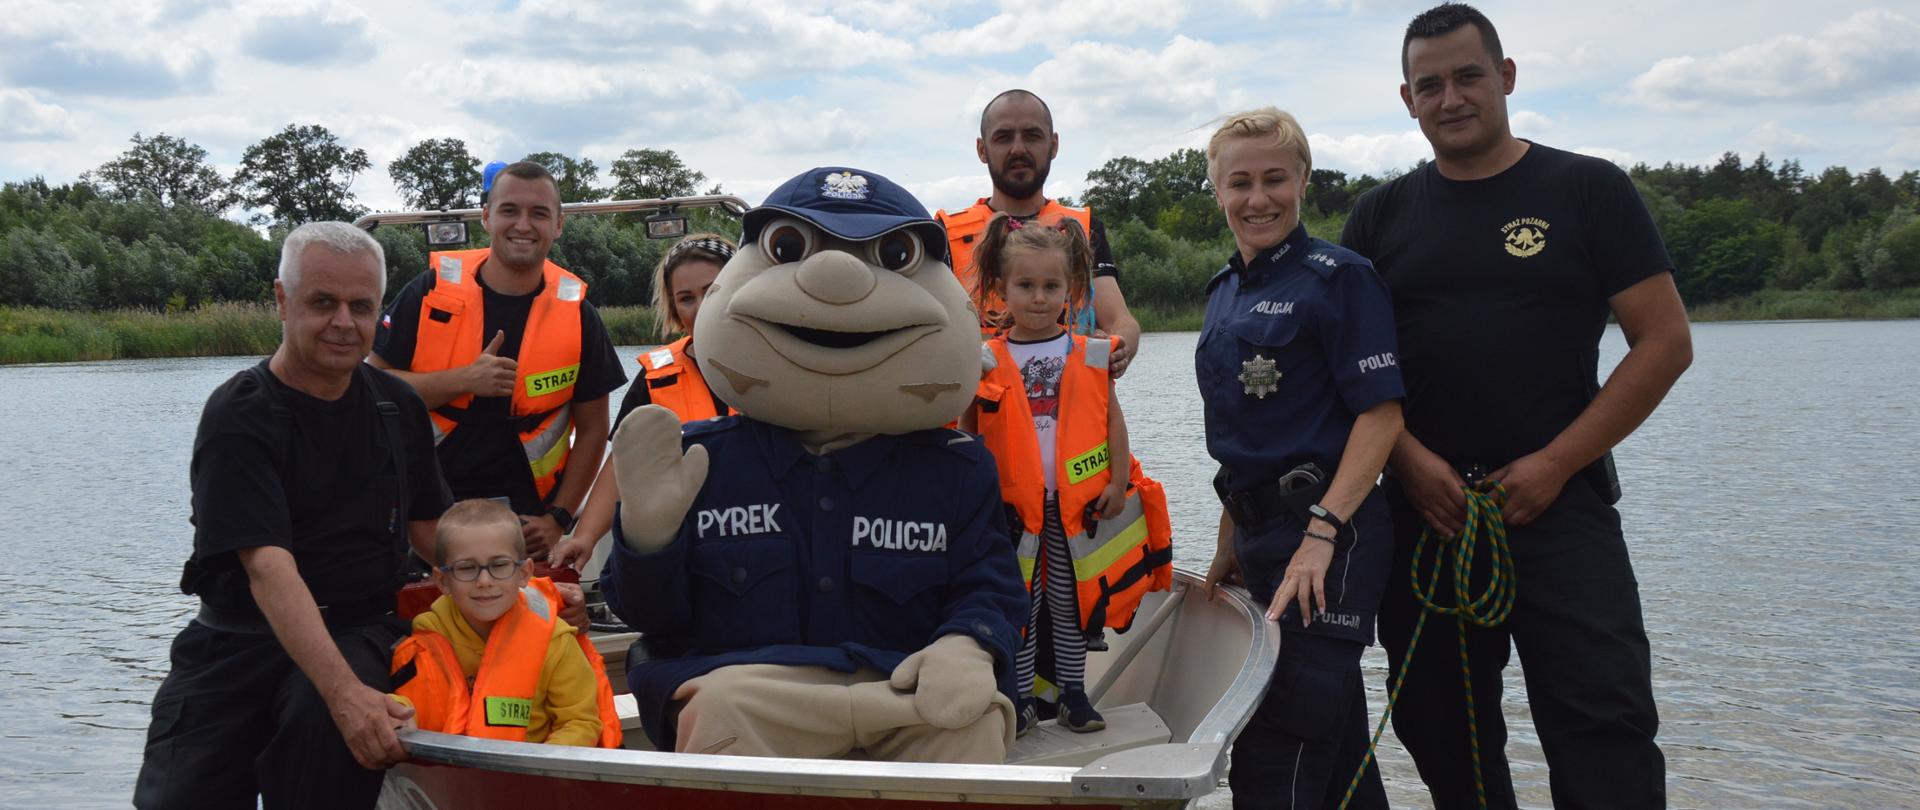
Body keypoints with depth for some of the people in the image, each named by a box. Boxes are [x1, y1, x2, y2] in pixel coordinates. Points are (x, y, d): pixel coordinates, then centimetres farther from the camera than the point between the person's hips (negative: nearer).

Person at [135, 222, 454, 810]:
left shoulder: (398, 407, 6)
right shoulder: (238, 416, -11)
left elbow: (428, 528, 14)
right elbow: (268, 567, -22)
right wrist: (345, 692, -35)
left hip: (359, 632, 2)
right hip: (241, 639, -2)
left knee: (321, 725, -30)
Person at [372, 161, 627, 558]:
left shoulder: (577, 314, -1)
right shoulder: (431, 289, -4)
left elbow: (592, 429, 5)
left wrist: (559, 518, -3)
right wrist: (464, 380, -18)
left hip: (525, 516, 1)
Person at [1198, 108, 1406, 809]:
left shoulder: (1338, 276, -9)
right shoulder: (1223, 292, 14)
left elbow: (1381, 412, -15)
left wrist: (1323, 532, -23)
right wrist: (1231, 542, 17)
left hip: (1330, 538, -8)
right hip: (1260, 535, 8)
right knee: (1335, 747, 18)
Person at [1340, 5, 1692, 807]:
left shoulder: (1588, 191, 2)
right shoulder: (1381, 215, 10)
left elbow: (1664, 341, -2)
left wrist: (1555, 465, -10)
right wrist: (1408, 458, -9)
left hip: (1560, 505, -3)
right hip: (1425, 508, 3)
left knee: (1603, 728, -9)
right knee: (1441, 732, 10)